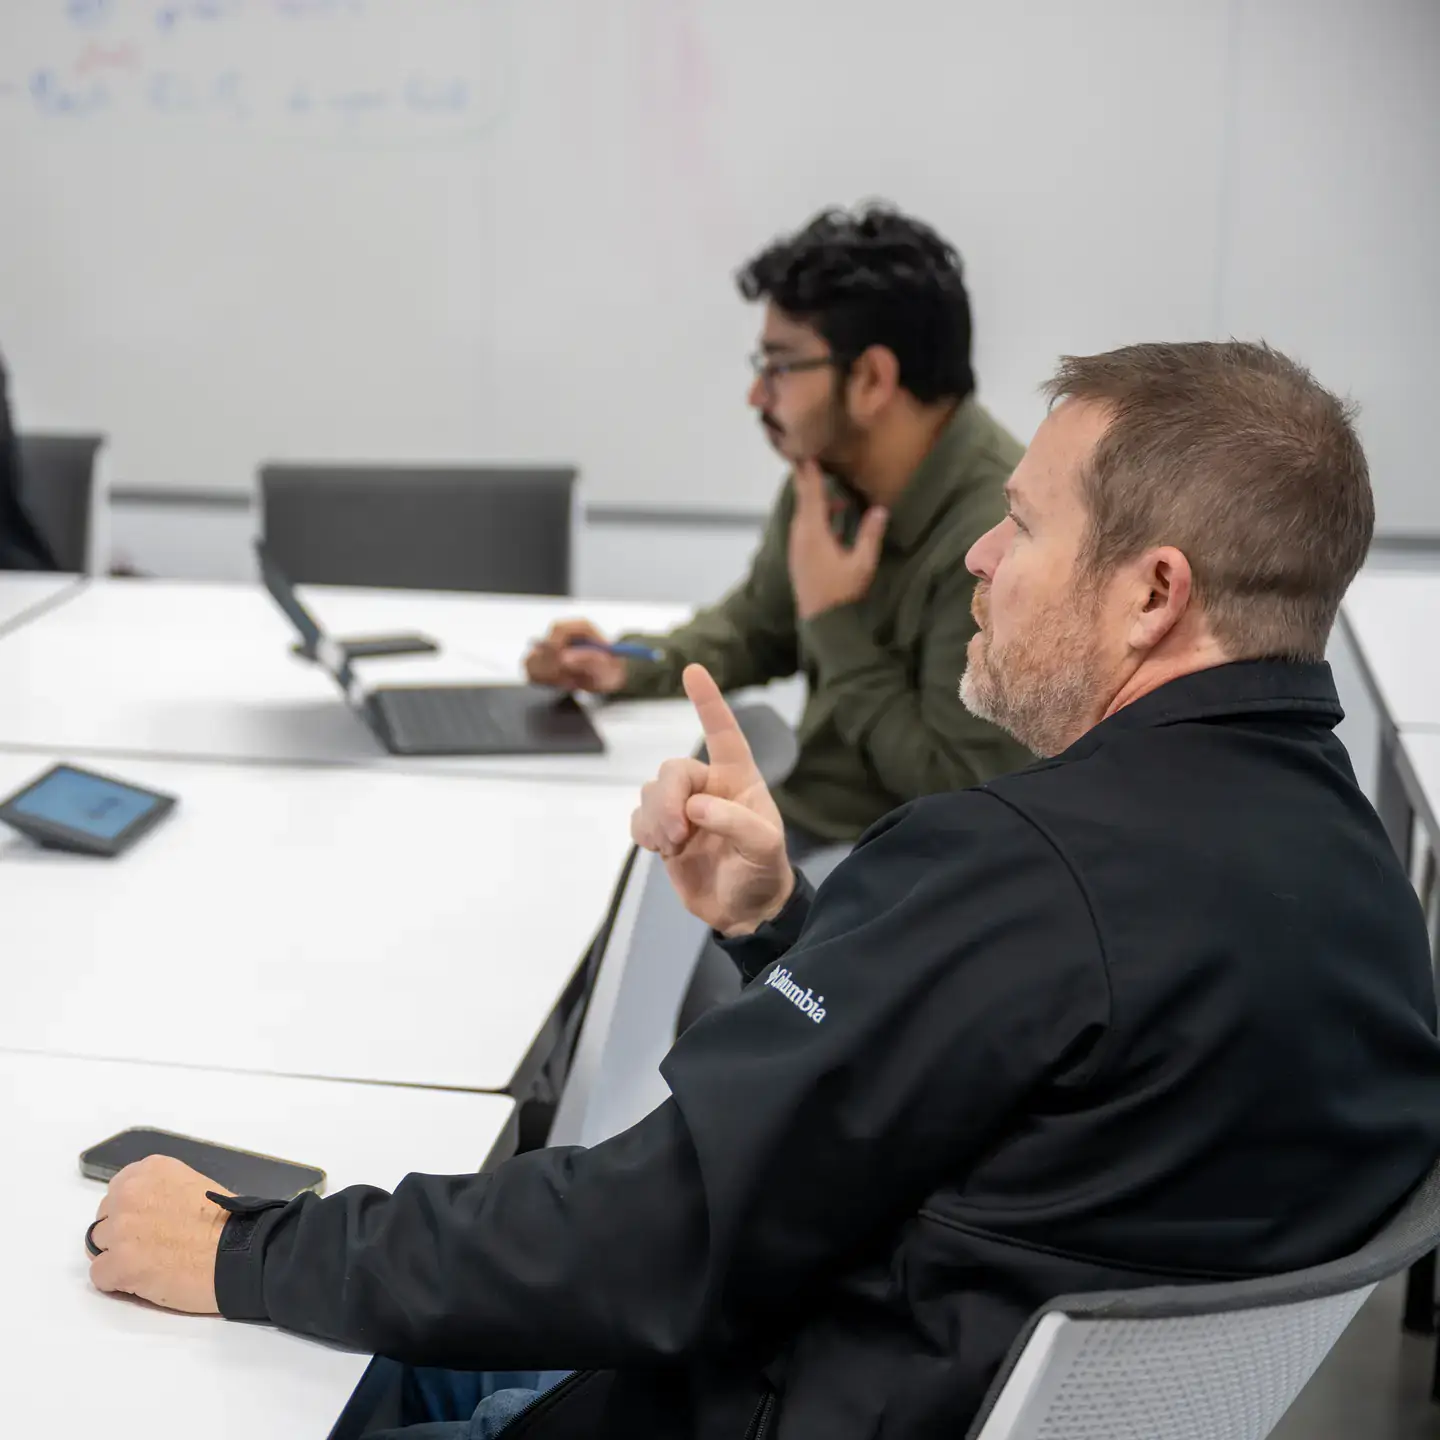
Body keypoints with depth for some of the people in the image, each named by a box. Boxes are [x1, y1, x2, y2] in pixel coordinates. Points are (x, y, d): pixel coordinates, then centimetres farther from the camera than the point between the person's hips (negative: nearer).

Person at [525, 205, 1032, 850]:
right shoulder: (825, 474, 0)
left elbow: (958, 796, -23)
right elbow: (754, 626, 19)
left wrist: (833, 623, -20)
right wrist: (633, 666, 1)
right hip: (803, 822, 8)